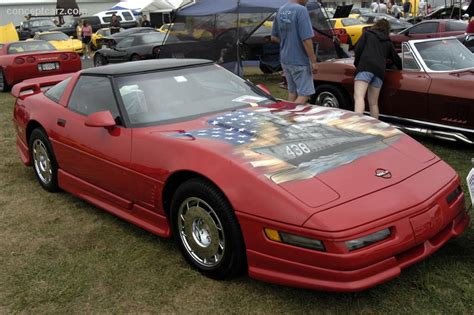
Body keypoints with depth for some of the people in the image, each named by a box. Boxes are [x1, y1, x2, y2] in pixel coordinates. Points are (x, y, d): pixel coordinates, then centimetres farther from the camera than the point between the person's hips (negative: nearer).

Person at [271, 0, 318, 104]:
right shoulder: (301, 10, -17)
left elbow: (274, 37, 16)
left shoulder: (281, 10, 8)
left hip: (285, 60, 8)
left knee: (292, 92, 16)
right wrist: (314, 61, -15)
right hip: (300, 61, -8)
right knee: (304, 93, -1)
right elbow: (306, 39, -21)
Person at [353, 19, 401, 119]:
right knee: (373, 103, 12)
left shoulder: (367, 34, 19)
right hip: (380, 71, 5)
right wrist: (401, 68, 48)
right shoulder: (388, 43, 28)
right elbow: (397, 59, 30)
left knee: (358, 96, -22)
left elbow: (358, 49, 5)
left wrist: (356, 64, 17)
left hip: (365, 67, -5)